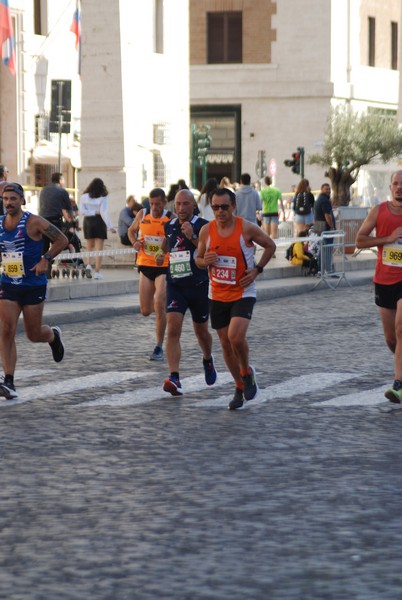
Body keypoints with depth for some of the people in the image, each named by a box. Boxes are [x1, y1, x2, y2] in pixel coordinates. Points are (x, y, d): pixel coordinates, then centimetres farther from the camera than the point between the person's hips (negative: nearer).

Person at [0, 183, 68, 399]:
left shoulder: (33, 222, -11)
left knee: (34, 334, 5)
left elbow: (62, 240, -6)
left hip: (33, 286, -3)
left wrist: (45, 260, -15)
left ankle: (53, 336, 43)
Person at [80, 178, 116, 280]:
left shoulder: (84, 197, 1)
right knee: (99, 248, 1)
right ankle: (97, 272, -4)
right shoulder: (103, 197, -6)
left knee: (89, 246, 18)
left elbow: (82, 211, -6)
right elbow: (104, 213, -13)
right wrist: (110, 226, -13)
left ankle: (88, 265, -6)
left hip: (88, 222, 2)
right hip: (99, 222, -2)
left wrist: (93, 212, -3)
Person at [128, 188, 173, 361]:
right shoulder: (142, 215, 2)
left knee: (159, 307, -16)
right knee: (146, 311, 5)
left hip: (164, 267, -4)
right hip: (145, 265, 4)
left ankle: (159, 347, -5)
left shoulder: (171, 219, -8)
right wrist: (135, 242, -2)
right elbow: (131, 230, 19)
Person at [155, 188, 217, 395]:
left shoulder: (203, 226, -8)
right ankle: (174, 378, -23)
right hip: (175, 285, 2)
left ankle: (208, 360, 48)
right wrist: (162, 255, 8)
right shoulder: (169, 226, 6)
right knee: (173, 329, -16)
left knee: (201, 331, 15)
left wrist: (192, 237, -26)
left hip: (199, 285, -2)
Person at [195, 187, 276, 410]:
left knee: (236, 337, -23)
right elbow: (198, 258, 11)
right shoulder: (206, 230, -2)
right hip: (217, 295, 4)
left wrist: (257, 269, -6)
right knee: (226, 344, 8)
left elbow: (270, 245, 4)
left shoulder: (247, 228, -11)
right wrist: (205, 261, -13)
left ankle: (247, 372, 7)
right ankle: (240, 387, 25)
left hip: (243, 293, -4)